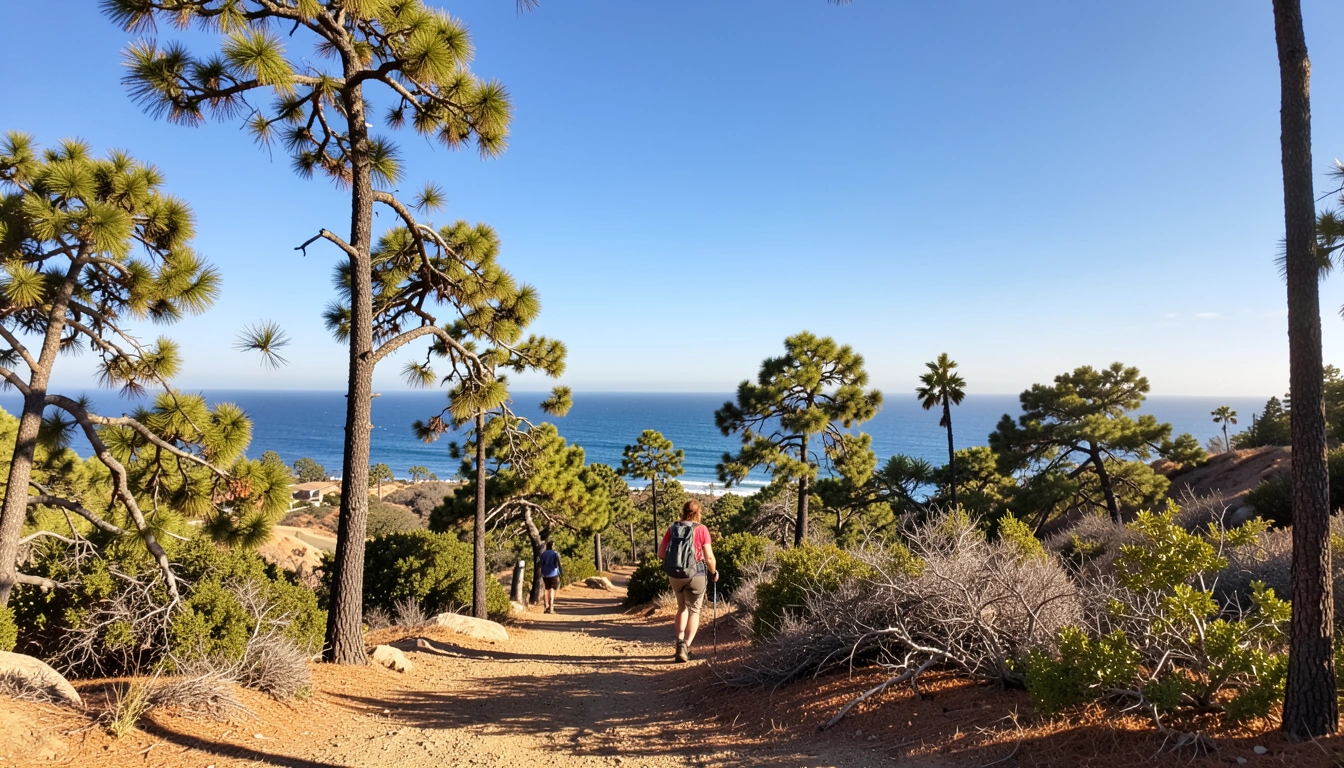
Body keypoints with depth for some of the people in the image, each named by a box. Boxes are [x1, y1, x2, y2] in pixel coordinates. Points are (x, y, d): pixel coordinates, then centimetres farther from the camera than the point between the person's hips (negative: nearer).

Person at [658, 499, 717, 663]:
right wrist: (714, 572, 6)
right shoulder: (701, 530, -8)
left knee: (682, 607, 24)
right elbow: (709, 557, -11)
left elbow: (661, 553, 1)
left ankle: (680, 643, 22)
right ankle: (685, 646, -5)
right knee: (694, 610, 9)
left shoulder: (673, 528, 0)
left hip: (674, 575, 3)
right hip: (695, 575, -3)